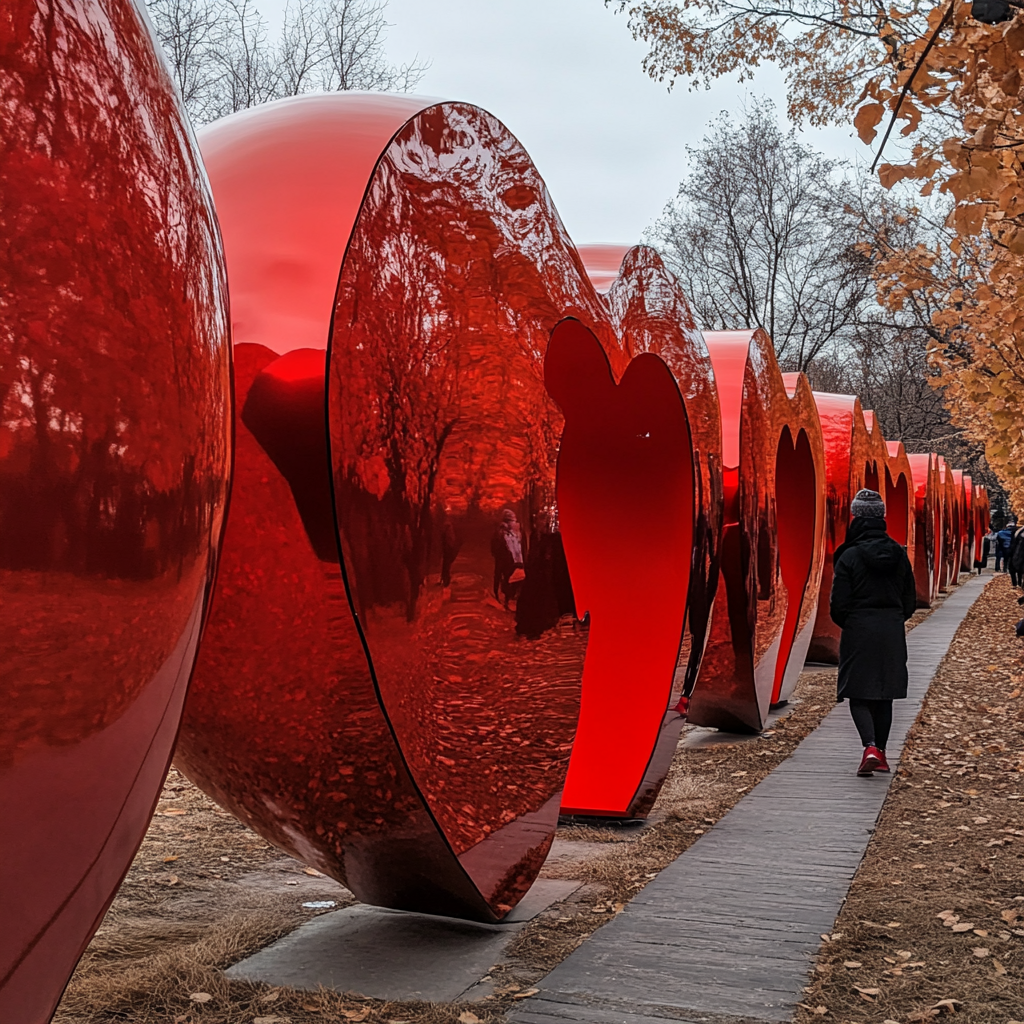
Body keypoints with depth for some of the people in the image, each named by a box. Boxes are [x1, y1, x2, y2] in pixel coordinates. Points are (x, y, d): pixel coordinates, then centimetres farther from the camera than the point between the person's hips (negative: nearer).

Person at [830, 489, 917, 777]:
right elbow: (910, 600, 8)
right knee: (884, 695, 14)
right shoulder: (899, 554, 3)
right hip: (892, 633, 4)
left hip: (858, 632, -4)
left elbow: (838, 604, -10)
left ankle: (870, 747, -16)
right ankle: (881, 753, 19)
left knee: (858, 694, 3)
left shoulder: (849, 556, -11)